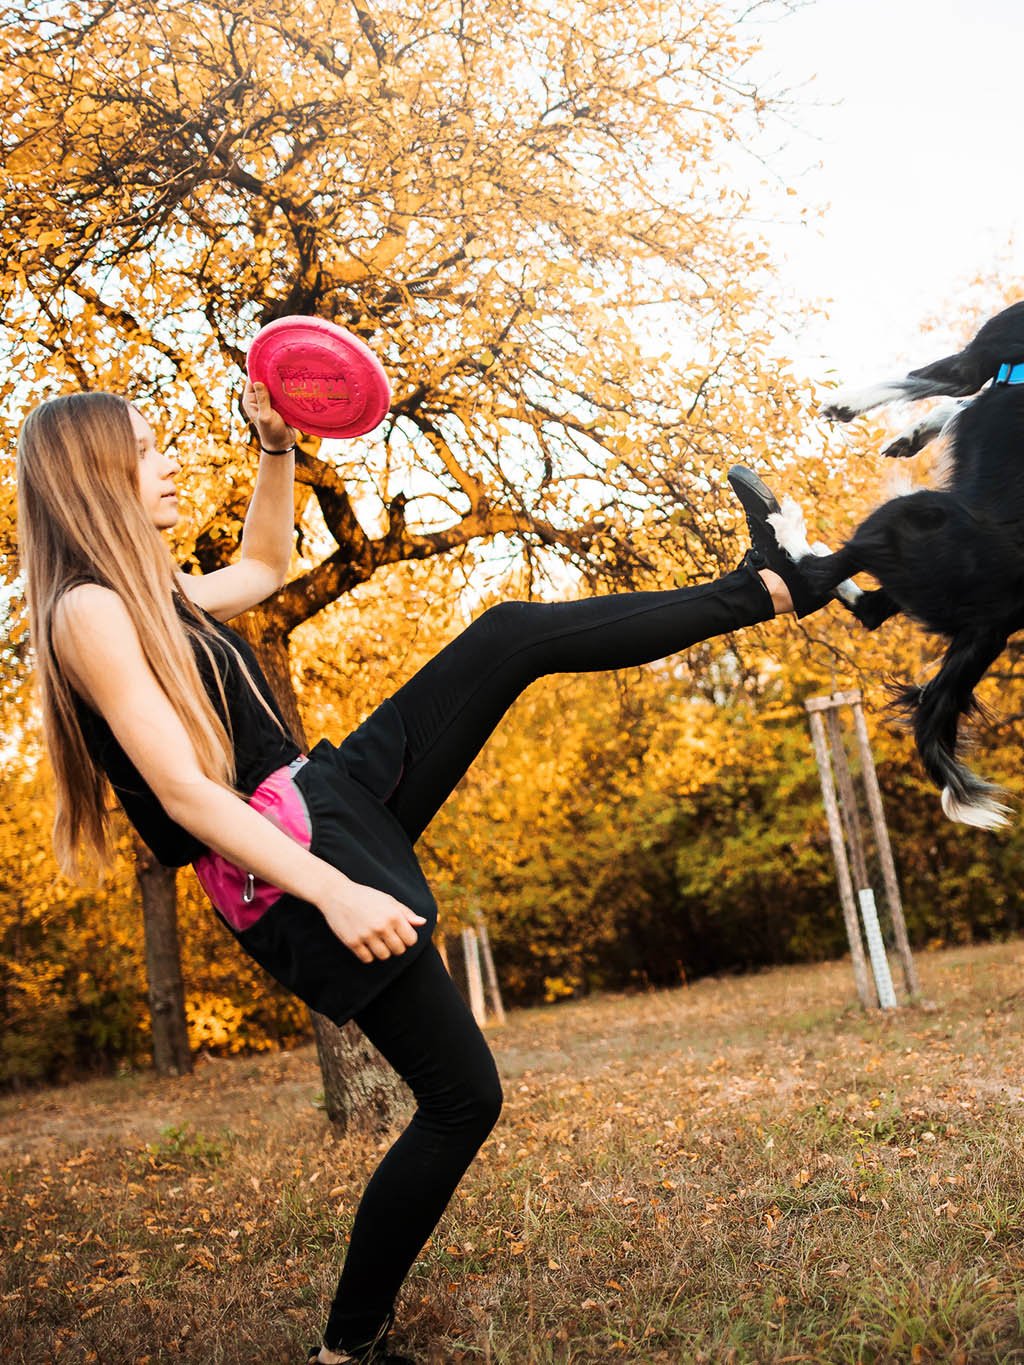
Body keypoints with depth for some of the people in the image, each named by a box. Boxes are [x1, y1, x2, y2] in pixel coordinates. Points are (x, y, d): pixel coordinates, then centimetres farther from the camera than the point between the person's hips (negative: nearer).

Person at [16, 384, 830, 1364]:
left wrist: (277, 449, 22)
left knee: (510, 635, 4)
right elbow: (183, 791, -22)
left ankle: (766, 588, 9)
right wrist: (332, 892, -30)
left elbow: (262, 568, 34)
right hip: (286, 868, -10)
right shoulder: (88, 610, -15)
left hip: (334, 796, 10)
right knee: (461, 1099, -7)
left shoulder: (152, 591, 14)